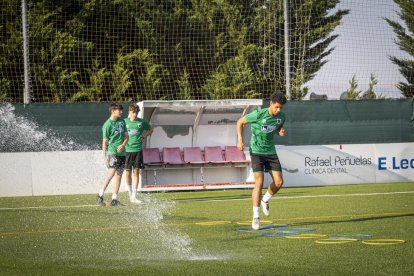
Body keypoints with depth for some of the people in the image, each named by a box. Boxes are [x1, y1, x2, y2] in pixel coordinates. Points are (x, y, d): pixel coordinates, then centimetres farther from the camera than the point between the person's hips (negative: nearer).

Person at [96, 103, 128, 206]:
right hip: (112, 152, -7)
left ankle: (114, 199, 8)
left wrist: (123, 145, -5)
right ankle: (100, 195, -7)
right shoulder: (107, 124, -9)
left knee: (119, 175, 4)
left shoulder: (122, 121, 11)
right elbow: (105, 141, -8)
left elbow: (126, 136, 15)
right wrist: (104, 157, -12)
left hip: (121, 152, 7)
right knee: (111, 172, -18)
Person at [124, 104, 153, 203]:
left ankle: (134, 196, -1)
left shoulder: (141, 122, 4)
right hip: (127, 150, 0)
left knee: (136, 172, -2)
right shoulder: (124, 122, 3)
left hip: (138, 150, 0)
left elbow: (151, 129, 21)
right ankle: (130, 194, 18)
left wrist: (144, 136, 5)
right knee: (128, 172, 2)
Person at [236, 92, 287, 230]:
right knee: (259, 183, -14)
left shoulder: (281, 117, -2)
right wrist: (240, 140, -11)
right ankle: (256, 217, -7)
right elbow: (240, 122, -3)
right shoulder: (258, 114, -17)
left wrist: (281, 132, -6)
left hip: (271, 152, 5)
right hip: (256, 151, -5)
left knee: (279, 182, -3)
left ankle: (265, 200, 28)